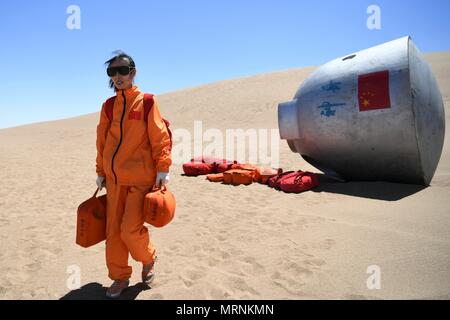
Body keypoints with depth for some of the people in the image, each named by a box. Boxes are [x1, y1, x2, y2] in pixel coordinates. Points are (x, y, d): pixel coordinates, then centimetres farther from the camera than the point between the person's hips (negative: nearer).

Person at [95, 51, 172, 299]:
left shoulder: (146, 102, -3)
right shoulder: (108, 106, 9)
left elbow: (160, 138, -7)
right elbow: (102, 142, 14)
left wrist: (163, 169, -13)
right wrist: (100, 172, 15)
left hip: (141, 178, -5)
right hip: (114, 179, 5)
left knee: (131, 229, -8)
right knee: (113, 230, 8)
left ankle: (149, 260, 23)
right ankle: (120, 276, 26)